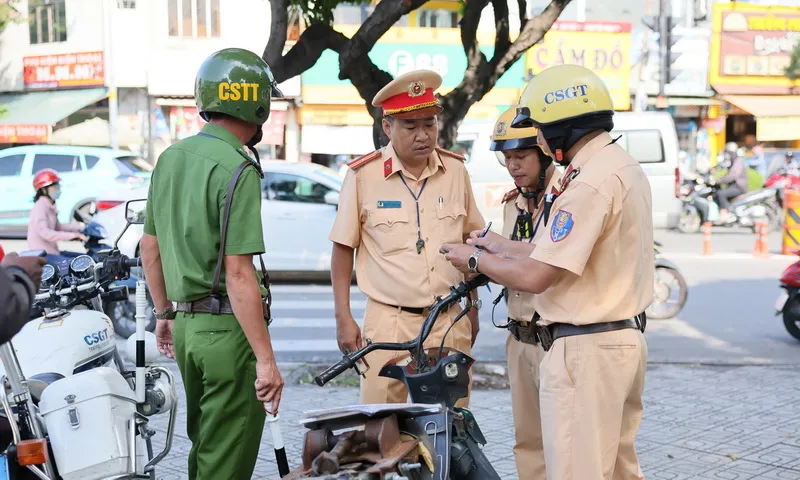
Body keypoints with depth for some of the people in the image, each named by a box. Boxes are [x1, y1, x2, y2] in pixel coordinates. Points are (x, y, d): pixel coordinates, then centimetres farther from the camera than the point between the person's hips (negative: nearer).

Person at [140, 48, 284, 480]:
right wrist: (266, 359, -19)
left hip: (186, 325, 8)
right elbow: (238, 275, -21)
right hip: (229, 330, -8)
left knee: (203, 445, 23)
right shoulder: (237, 170, -16)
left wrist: (165, 313, 27)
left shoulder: (170, 157, 9)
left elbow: (149, 247, 16)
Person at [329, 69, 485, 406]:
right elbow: (343, 249, 2)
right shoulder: (363, 176, -5)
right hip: (388, 322, -3)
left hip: (450, 322, 3)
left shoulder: (456, 171, 4)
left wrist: (473, 306, 17)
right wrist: (343, 318, -2)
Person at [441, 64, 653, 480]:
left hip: (585, 350, -11)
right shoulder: (626, 167, 11)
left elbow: (536, 277, -21)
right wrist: (498, 245, 18)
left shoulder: (590, 183, -21)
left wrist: (475, 260, -4)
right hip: (626, 339, 11)